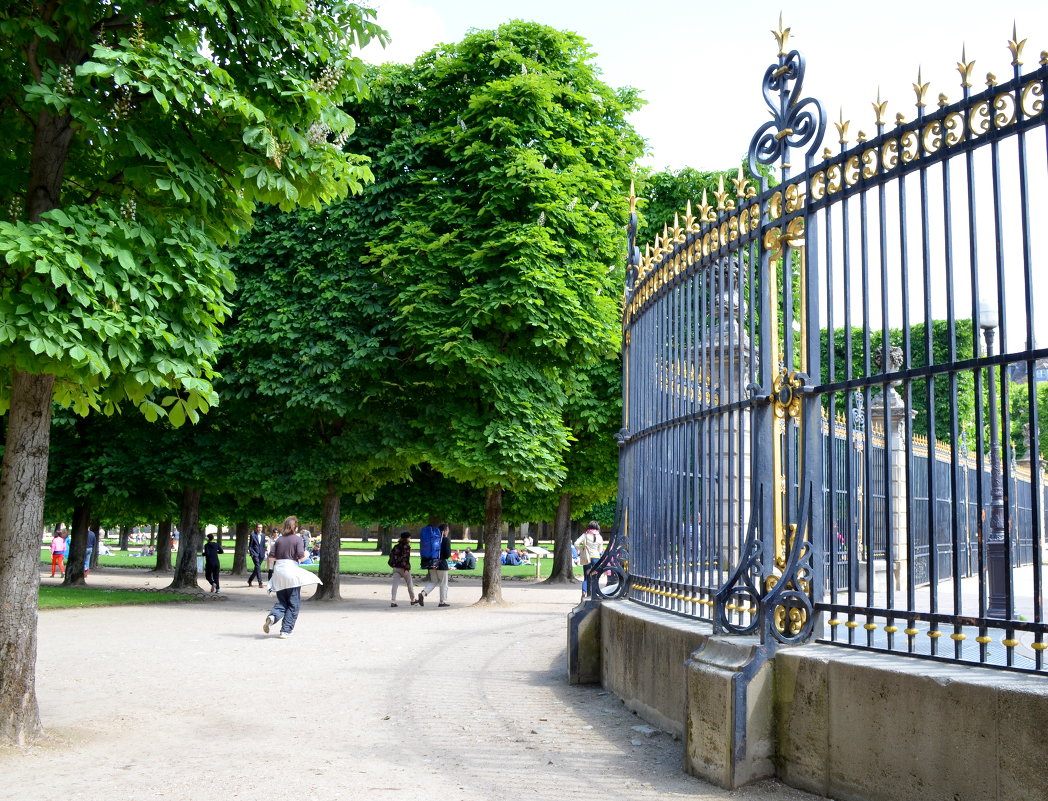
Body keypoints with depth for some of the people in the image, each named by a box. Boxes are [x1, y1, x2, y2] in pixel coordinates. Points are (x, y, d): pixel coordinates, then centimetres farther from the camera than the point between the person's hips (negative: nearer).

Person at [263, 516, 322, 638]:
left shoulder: (279, 539, 9)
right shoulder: (297, 539, -3)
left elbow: (271, 557, 5)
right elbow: (301, 557, -12)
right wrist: (306, 555, 9)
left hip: (279, 570, 4)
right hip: (292, 570, -4)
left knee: (282, 601, 14)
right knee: (293, 604, 6)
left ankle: (272, 617, -16)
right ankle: (285, 631, 4)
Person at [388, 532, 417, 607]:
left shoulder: (396, 547, 12)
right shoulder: (406, 547, -8)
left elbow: (391, 555, 14)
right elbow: (406, 558, -18)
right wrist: (406, 569, -21)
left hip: (396, 568, 5)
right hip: (403, 568, -5)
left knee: (395, 584, -3)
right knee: (410, 584, 12)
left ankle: (393, 601, -16)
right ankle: (413, 600, 24)